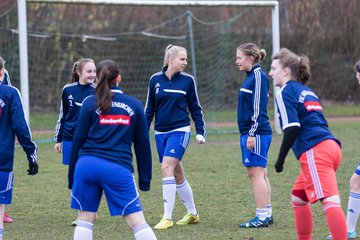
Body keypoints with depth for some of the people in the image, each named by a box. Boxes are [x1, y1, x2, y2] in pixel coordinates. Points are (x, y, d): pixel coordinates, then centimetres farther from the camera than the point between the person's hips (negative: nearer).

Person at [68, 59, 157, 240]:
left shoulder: (90, 103, 6)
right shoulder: (134, 105, 10)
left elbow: (79, 139, 6)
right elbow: (143, 144, 12)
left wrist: (72, 176, 12)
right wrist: (145, 179, 16)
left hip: (87, 166, 1)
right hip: (118, 169, 0)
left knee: (85, 218, 9)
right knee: (137, 221, 0)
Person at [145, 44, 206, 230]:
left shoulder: (188, 80, -2)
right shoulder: (155, 80, 3)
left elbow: (195, 108, 5)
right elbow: (149, 108, 11)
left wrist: (200, 132, 0)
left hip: (179, 131, -4)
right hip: (161, 132, 4)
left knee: (167, 168, -18)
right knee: (177, 174, 11)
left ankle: (167, 217, -15)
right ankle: (192, 214, 26)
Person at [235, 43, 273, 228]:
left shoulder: (258, 76, -12)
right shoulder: (252, 76, 17)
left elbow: (258, 107, -17)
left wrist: (252, 133, -20)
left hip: (256, 133, -10)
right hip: (250, 133, 10)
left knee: (256, 173, -9)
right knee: (259, 174, 12)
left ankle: (262, 217, -9)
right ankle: (267, 214, 16)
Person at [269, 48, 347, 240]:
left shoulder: (285, 93, -1)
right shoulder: (306, 91, 24)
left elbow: (292, 128, -12)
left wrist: (280, 159, -5)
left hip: (315, 152, -9)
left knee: (330, 201, -20)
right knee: (298, 197, 24)